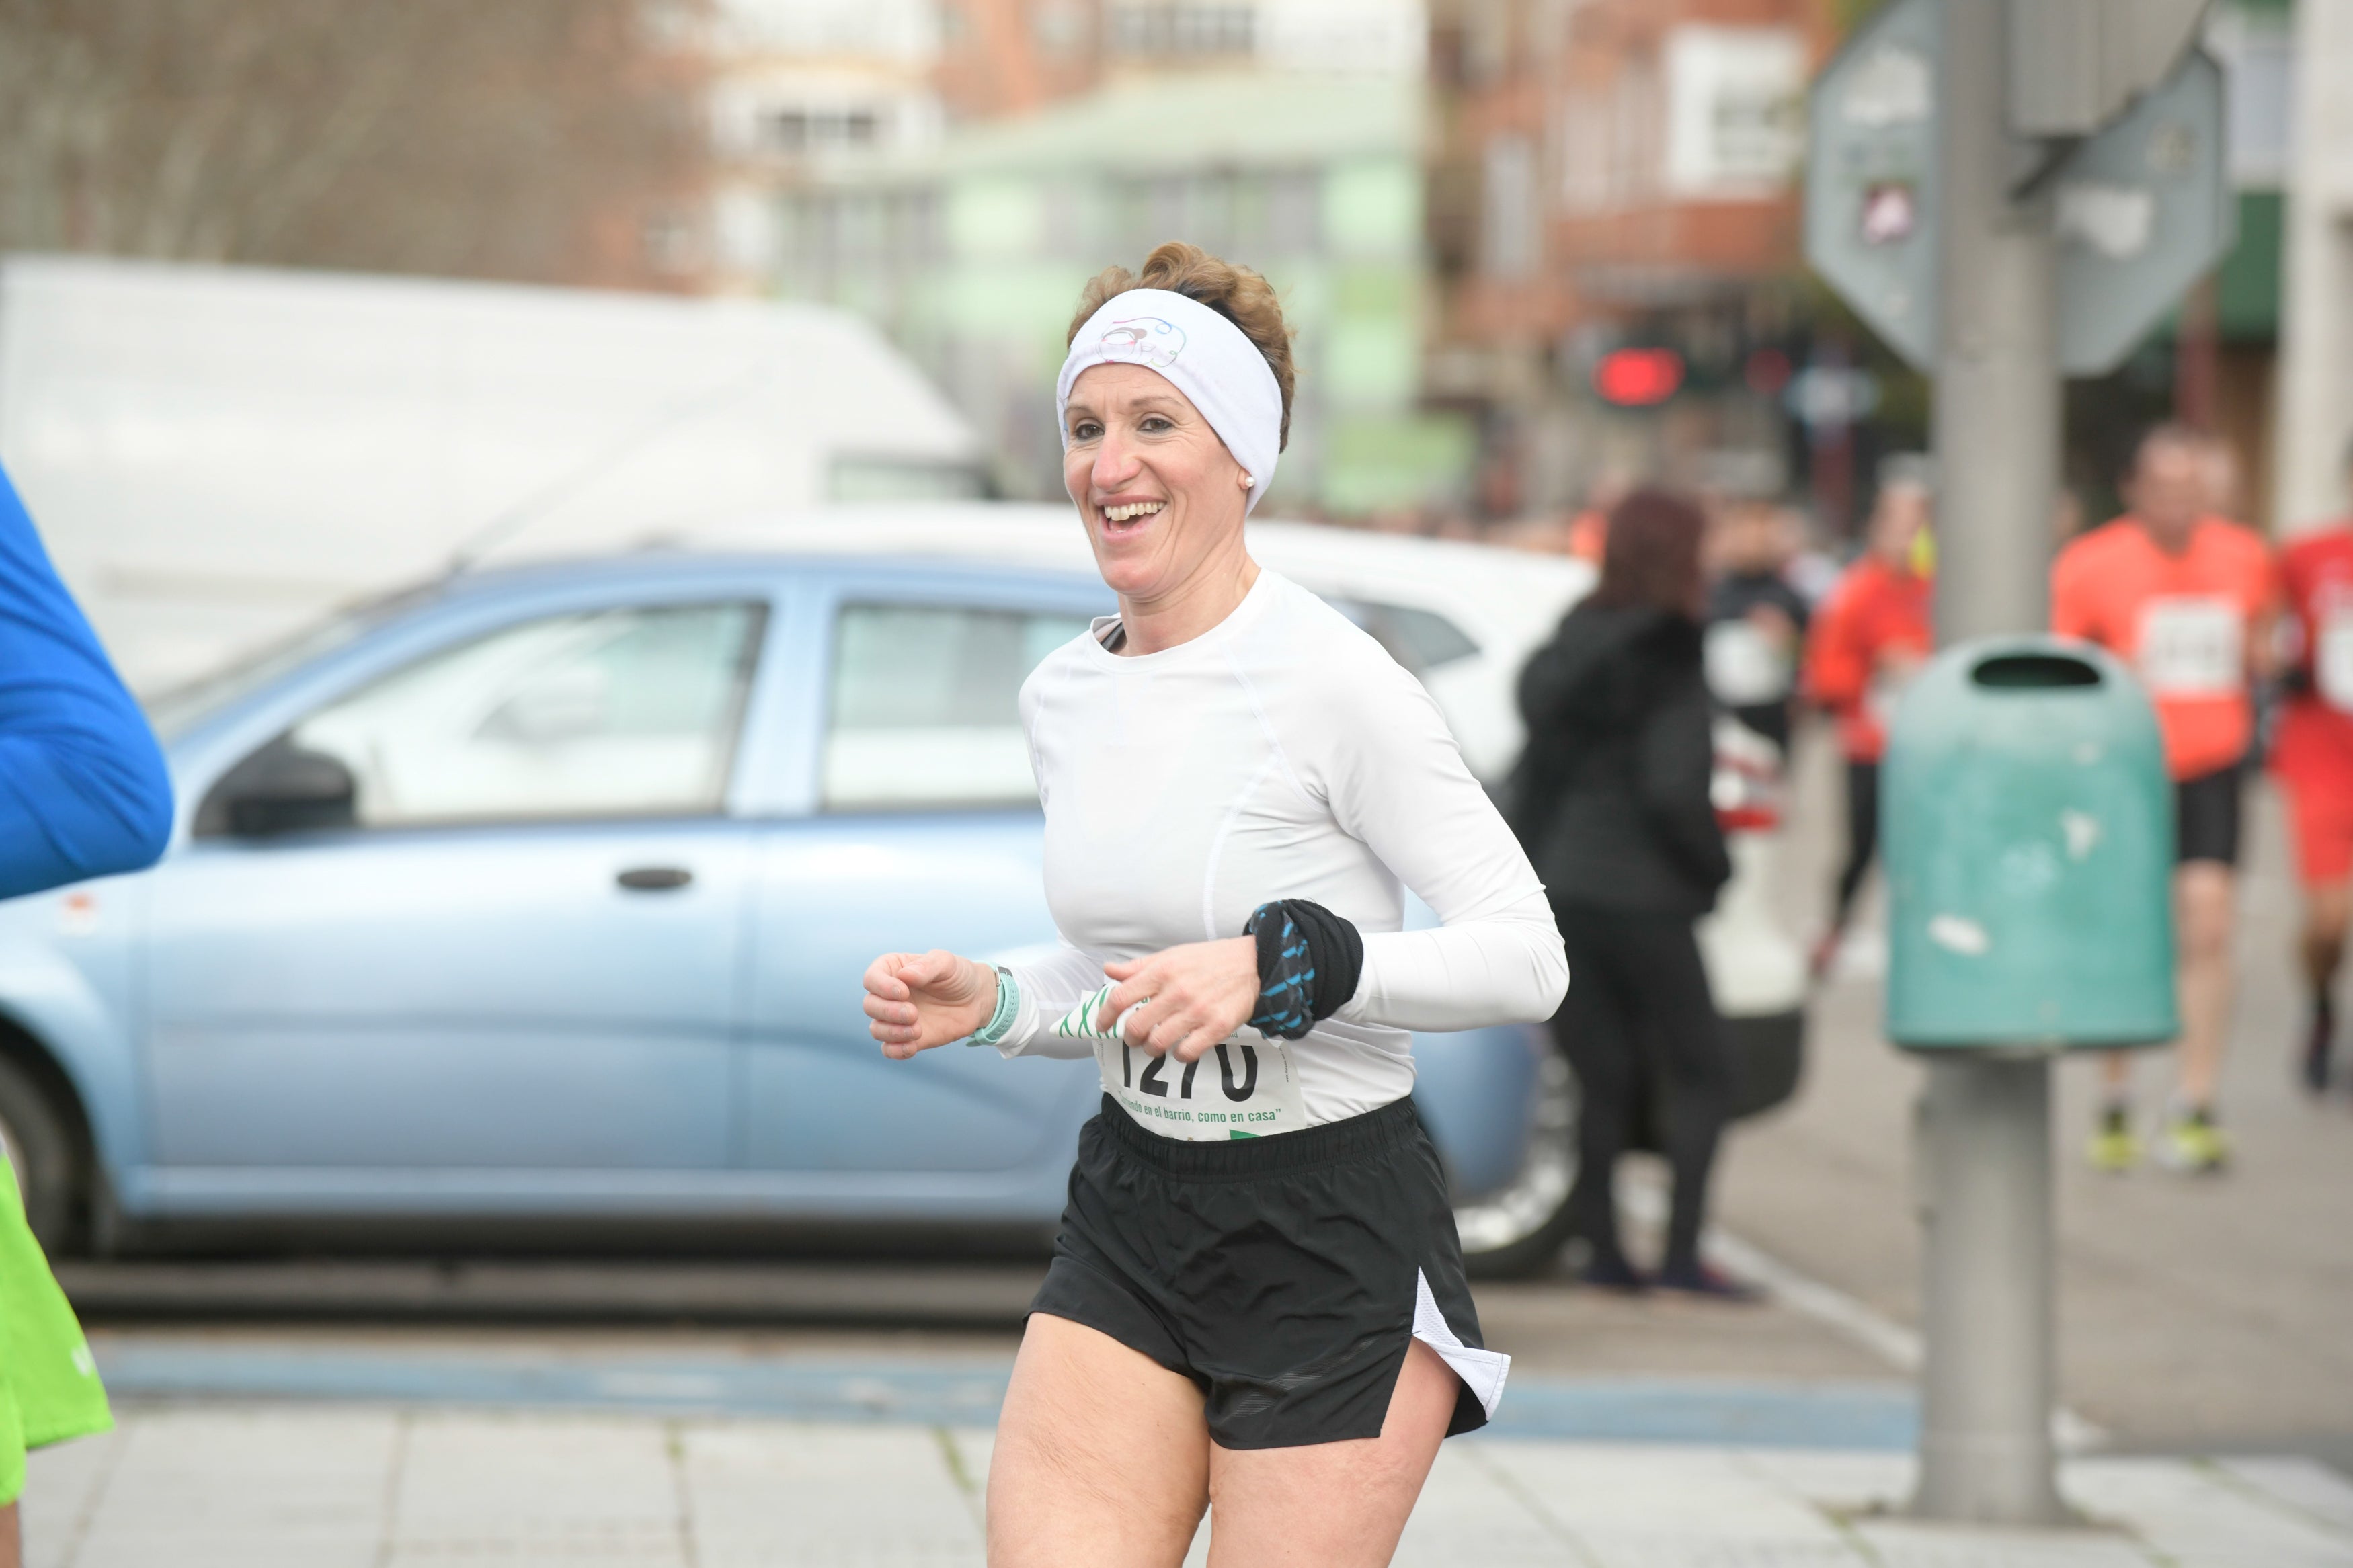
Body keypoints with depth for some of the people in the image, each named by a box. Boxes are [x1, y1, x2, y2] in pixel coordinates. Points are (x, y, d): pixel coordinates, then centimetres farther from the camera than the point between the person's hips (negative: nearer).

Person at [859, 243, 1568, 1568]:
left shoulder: (1334, 683, -14)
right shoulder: (1063, 697, 9)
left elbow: (1527, 958, -15)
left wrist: (1278, 964, -26)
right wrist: (987, 1004, 2)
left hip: (1339, 1245, -6)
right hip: (1130, 1223, 6)